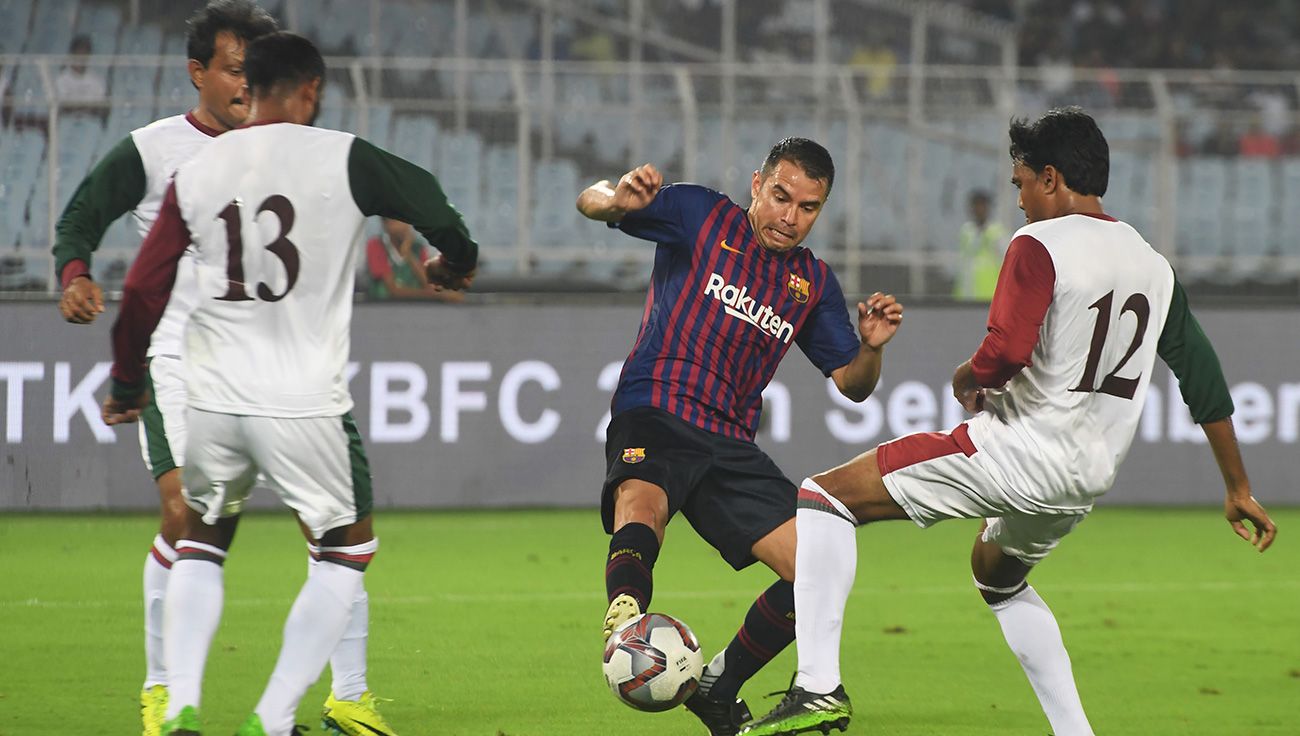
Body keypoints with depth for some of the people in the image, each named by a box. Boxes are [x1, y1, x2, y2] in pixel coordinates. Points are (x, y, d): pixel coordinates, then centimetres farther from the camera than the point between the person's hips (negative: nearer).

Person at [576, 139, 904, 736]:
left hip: (729, 442, 5)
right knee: (641, 503, -38)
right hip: (652, 417, -5)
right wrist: (620, 199, -32)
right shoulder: (702, 216, 3)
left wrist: (871, 347, -6)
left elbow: (853, 385, 18)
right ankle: (626, 625, -66)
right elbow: (590, 202, -6)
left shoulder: (813, 282, 16)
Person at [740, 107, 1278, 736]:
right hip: (1089, 479, 8)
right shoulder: (1154, 267, 12)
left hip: (1015, 449, -8)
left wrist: (965, 378, 1)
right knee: (998, 577, 36)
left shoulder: (1039, 246, -11)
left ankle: (818, 684, -17)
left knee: (823, 496, -3)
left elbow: (1002, 358, -23)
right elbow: (1205, 382, 16)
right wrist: (1239, 490, 24)